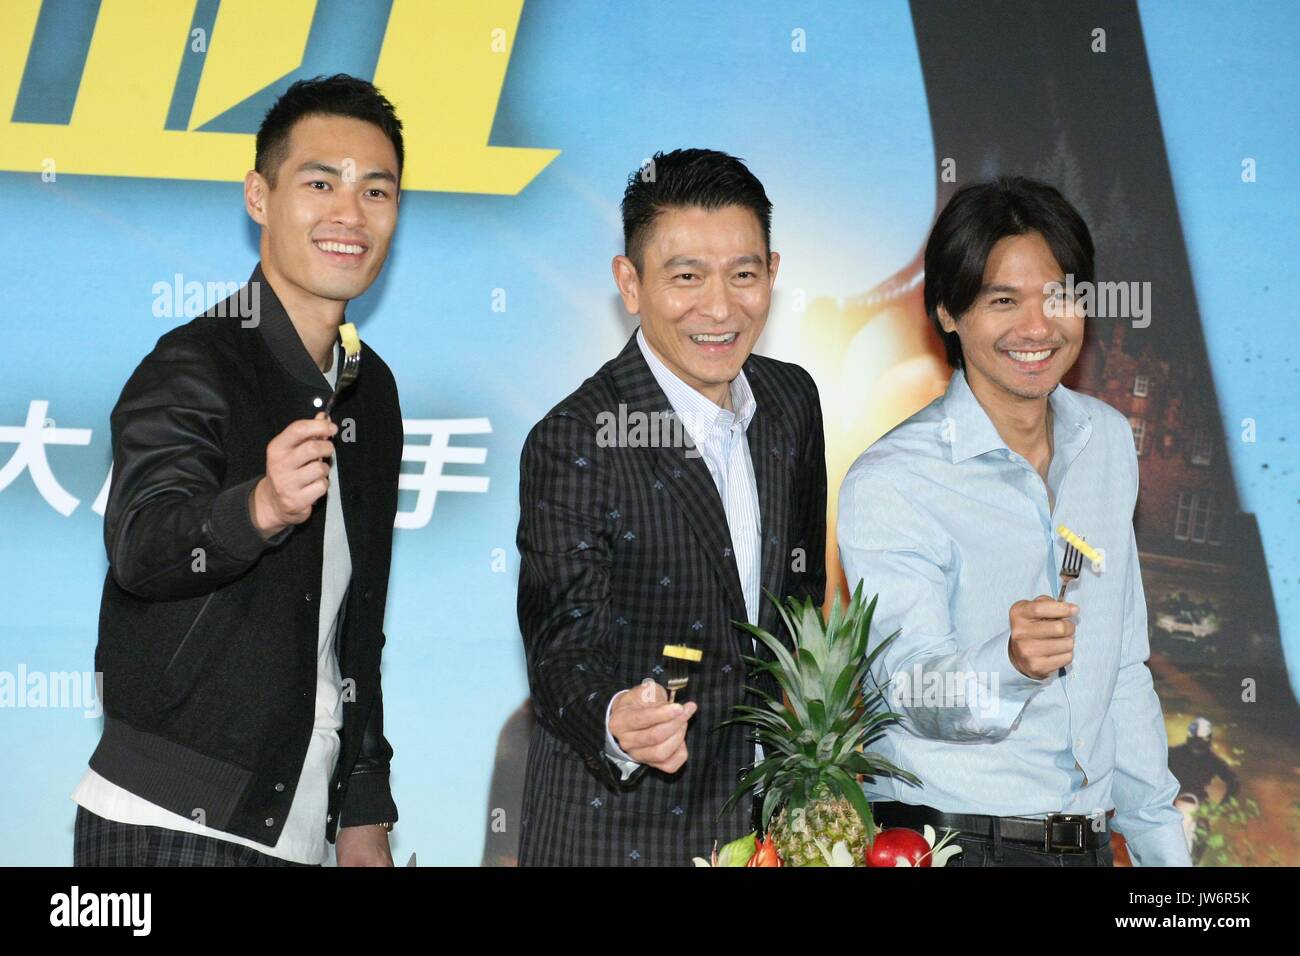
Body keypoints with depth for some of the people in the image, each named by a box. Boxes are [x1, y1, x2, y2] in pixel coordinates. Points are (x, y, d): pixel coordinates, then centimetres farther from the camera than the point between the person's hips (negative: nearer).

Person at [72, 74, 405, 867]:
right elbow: (140, 546, -29)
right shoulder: (193, 368, -11)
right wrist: (259, 509, -49)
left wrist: (366, 817, 14)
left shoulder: (372, 388, 10)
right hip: (167, 824, -6)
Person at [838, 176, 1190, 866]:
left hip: (1087, 840, 6)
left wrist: (1161, 844, 13)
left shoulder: (1108, 439, 5)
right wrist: (1011, 665, -39)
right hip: (945, 841, -6)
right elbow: (913, 692, -19)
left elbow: (1122, 667, 12)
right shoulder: (887, 483, -15)